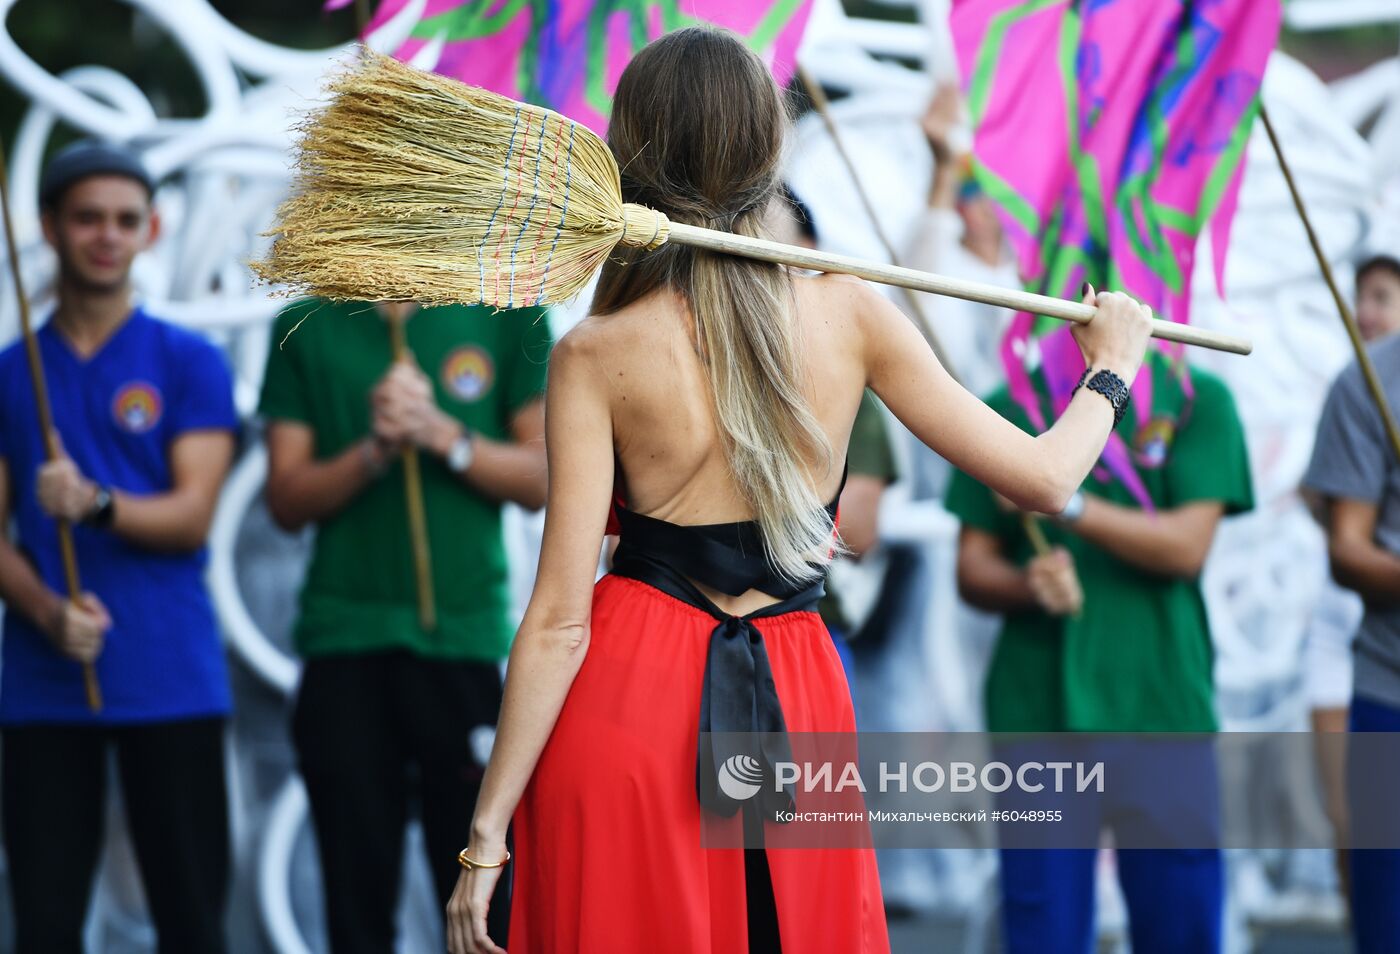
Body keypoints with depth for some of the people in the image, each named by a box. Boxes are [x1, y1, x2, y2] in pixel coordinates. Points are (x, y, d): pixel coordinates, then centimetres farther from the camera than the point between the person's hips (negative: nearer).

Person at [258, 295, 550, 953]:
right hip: (345, 639, 1)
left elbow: (540, 479, 3)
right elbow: (288, 500, 5)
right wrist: (375, 449, -11)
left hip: (466, 633, -1)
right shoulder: (305, 329, 10)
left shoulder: (510, 316, 7)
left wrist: (441, 433, -11)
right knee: (357, 889, 3)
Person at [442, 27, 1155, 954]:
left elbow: (559, 622, -11)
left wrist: (485, 836, -7)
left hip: (625, 699, -2)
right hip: (798, 700, 2)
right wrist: (1111, 369, 22)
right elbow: (1043, 478, 1)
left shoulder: (596, 356, -9)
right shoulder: (850, 312, -3)